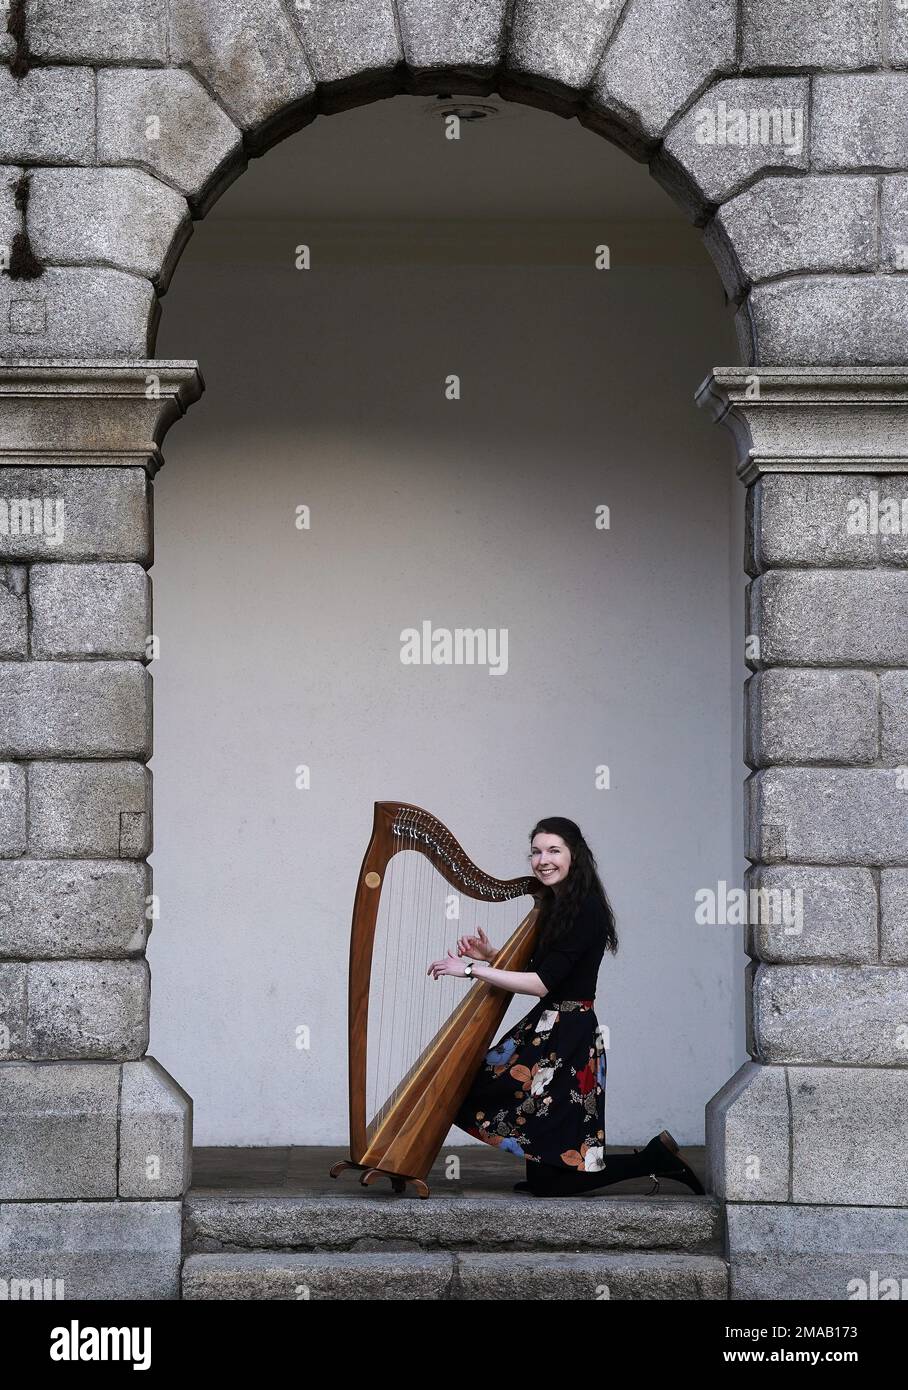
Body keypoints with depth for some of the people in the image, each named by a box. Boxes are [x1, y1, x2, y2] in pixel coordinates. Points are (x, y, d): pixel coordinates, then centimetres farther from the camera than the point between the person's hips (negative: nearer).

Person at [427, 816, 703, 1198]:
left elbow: (543, 983, -22)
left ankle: (658, 1157, 5)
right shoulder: (556, 903, 13)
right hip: (547, 1029, 10)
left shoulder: (586, 909, -17)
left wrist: (473, 969, -20)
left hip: (569, 1039, -10)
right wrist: (491, 955, 4)